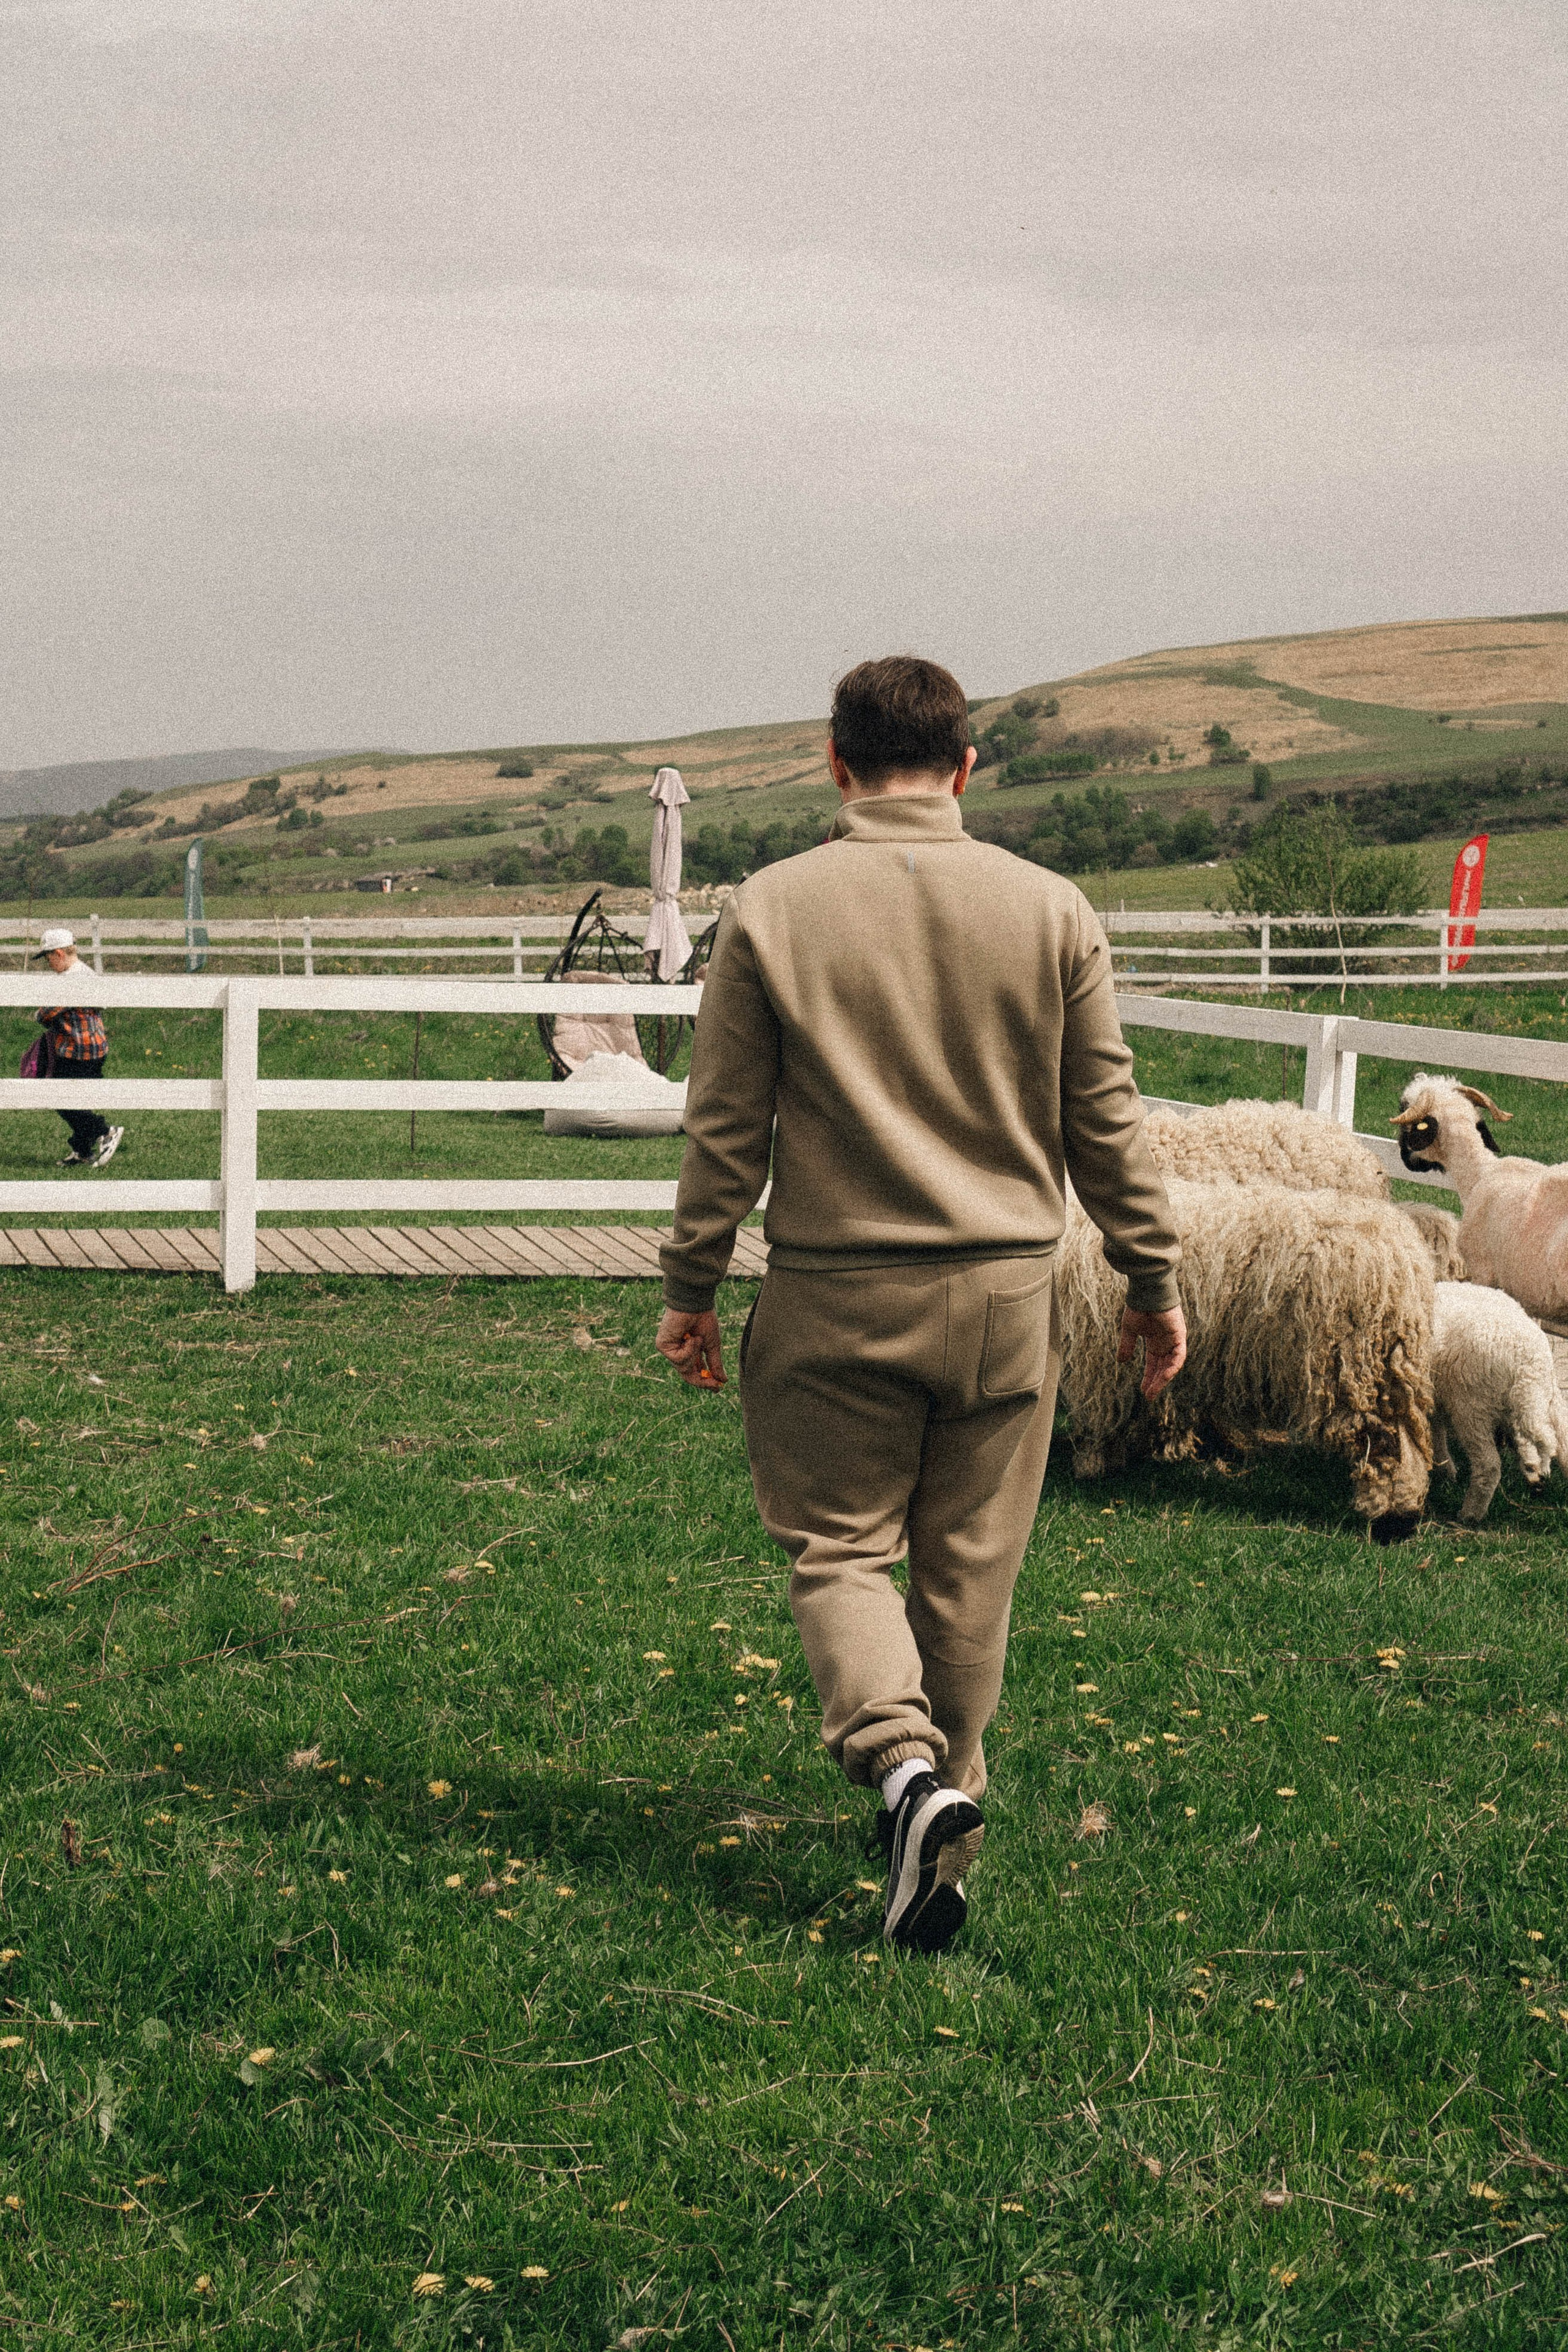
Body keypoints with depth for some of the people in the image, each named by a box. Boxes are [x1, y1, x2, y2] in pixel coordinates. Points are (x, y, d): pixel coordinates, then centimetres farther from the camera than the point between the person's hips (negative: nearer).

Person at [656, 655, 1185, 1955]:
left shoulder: (770, 911, -5)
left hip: (836, 1295, -2)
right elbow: (1106, 1121, 3)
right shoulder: (1051, 910, -1)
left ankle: (904, 1766, -14)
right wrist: (1154, 1280, 14)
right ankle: (951, 1791, 27)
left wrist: (690, 1289, 8)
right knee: (970, 1566, 13)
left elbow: (725, 1126, -2)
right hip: (1006, 1289, 2)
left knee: (839, 1545, 8)